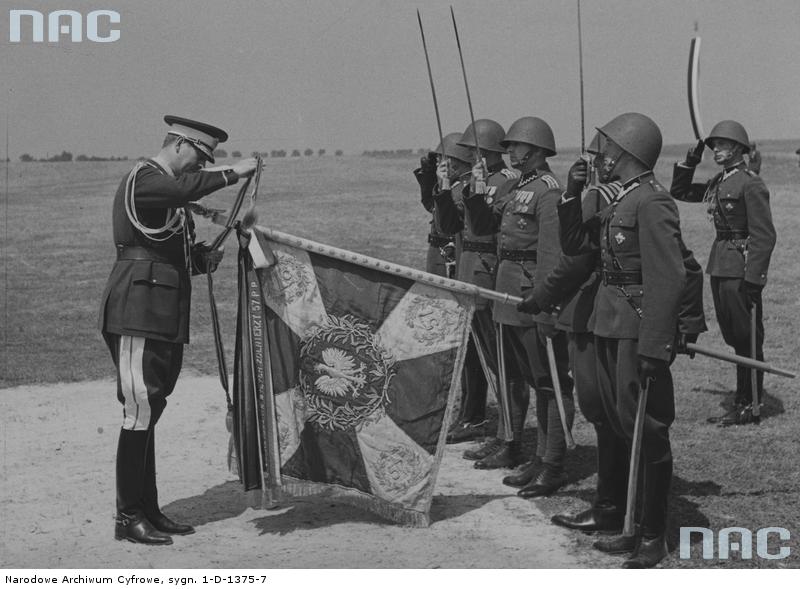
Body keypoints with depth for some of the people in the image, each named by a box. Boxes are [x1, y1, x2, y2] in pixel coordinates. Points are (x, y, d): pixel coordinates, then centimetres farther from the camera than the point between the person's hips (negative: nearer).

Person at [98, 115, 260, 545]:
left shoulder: (173, 195, 22)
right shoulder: (142, 180, -8)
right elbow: (186, 187, -30)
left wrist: (203, 259, 6)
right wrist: (232, 174, -22)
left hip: (165, 316, 10)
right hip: (137, 311, -10)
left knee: (148, 412, 12)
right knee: (140, 409, -9)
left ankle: (147, 509, 18)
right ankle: (128, 517, -3)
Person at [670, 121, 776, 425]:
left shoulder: (751, 184, -12)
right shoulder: (718, 183, 13)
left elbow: (764, 236, -16)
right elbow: (679, 191, 25)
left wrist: (753, 280, -20)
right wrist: (690, 161, 10)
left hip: (742, 268, -8)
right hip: (721, 268, 8)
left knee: (747, 338, 0)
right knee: (733, 337, 14)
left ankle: (748, 407, 7)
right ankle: (742, 399, 23)